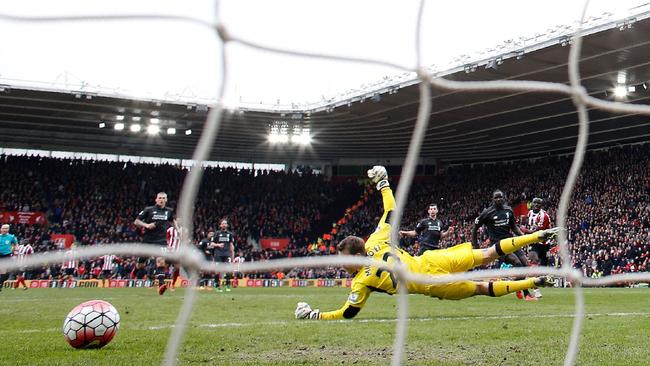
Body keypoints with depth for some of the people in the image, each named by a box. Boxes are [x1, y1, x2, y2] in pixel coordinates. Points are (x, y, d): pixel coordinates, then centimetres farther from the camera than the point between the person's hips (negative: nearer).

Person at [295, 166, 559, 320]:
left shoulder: (362, 282, -7)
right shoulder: (375, 242, 3)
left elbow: (347, 313, -1)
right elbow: (391, 213, 11)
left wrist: (314, 314, 7)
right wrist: (383, 183, 21)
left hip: (429, 285, -4)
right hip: (428, 261, 4)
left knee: (481, 288, 8)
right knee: (486, 255, 9)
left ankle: (532, 283, 6)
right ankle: (537, 236, 5)